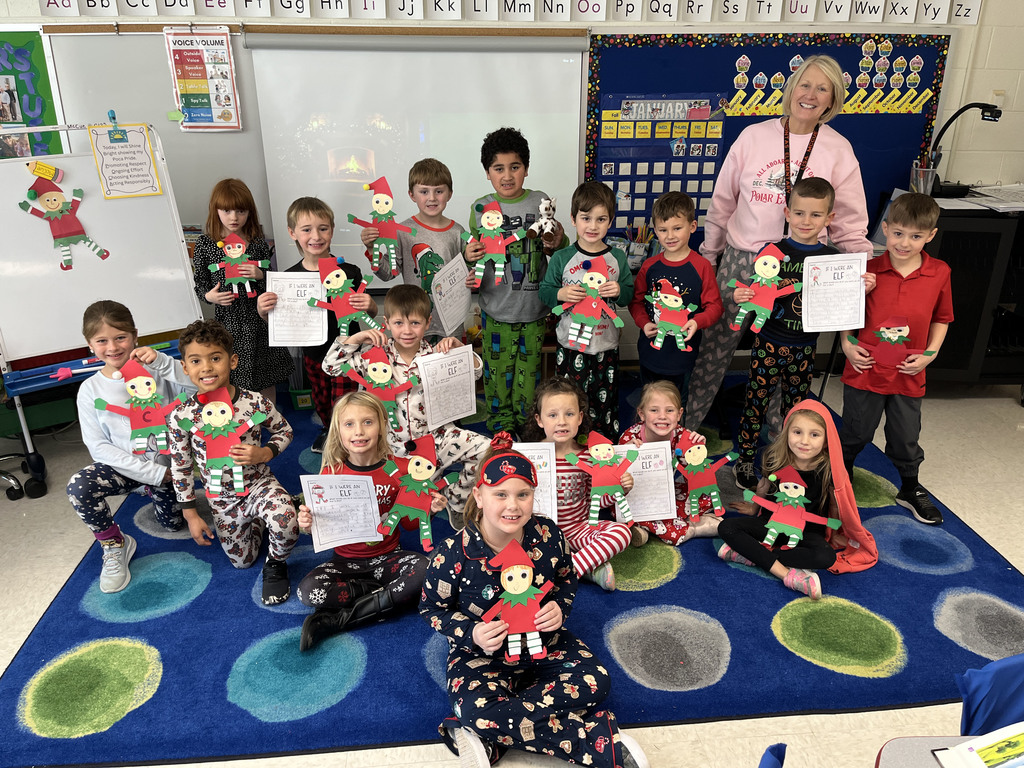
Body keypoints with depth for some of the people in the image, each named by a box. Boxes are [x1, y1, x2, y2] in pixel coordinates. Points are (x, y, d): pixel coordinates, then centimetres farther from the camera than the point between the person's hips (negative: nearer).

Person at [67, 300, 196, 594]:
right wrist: (152, 472, -19)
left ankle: (154, 492, 47)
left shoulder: (153, 371, -13)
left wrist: (161, 361, -37)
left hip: (166, 461, 0)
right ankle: (114, 547, -4)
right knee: (78, 487, -29)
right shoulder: (90, 390, -9)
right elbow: (99, 447, -11)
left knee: (174, 524, 13)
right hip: (124, 465, 0)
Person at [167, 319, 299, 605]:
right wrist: (191, 516, 0)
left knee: (285, 524, -34)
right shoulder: (181, 416, -15)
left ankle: (275, 565, 2)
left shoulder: (255, 402, -18)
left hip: (260, 483, -2)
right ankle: (256, 521, 47)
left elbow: (284, 430, 0)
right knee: (241, 561, 14)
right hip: (222, 500, 2)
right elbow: (180, 467, -3)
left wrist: (264, 453, -21)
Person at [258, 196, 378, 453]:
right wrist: (262, 309, -22)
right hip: (312, 354, 4)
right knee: (322, 405, 24)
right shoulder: (289, 277, -9)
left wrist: (368, 305, -29)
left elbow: (372, 312, -6)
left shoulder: (349, 272, -16)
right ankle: (329, 431, 54)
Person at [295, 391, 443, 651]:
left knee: (424, 570, -30)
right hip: (345, 561, 0)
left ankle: (339, 619, -19)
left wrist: (427, 509, -17)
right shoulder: (331, 473, -8)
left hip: (387, 557, 1)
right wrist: (307, 524, -23)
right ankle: (386, 593, -9)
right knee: (308, 591, -28)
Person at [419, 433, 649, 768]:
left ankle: (490, 739, -20)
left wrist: (559, 607, -15)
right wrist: (472, 634, -23)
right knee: (475, 708, -34)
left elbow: (567, 579, 8)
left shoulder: (548, 535, -11)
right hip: (481, 652, -2)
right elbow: (431, 608, -5)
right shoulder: (453, 555, -19)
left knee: (595, 682, -23)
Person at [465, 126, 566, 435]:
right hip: (497, 308, 0)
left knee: (529, 368, 11)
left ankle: (527, 420, 31)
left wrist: (557, 243, -12)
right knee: (498, 368, 8)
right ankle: (501, 423, 28)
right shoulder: (481, 207, -1)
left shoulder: (539, 201, 1)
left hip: (534, 307, 1)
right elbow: (473, 253, 9)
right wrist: (469, 256, -13)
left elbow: (554, 250, 10)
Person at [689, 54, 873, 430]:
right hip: (740, 261, 0)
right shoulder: (754, 136, 2)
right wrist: (708, 257, 8)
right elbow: (722, 202, 7)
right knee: (715, 347, 4)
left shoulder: (838, 150, 3)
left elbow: (850, 223, 5)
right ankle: (683, 426, 20)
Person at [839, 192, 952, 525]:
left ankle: (910, 490, 40)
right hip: (865, 369, -1)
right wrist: (847, 344, -9)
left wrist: (930, 353, -5)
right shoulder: (868, 270, -9)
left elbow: (941, 318, 7)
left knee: (906, 438, 16)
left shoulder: (939, 273, -4)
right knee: (855, 434, 14)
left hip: (909, 376, 1)